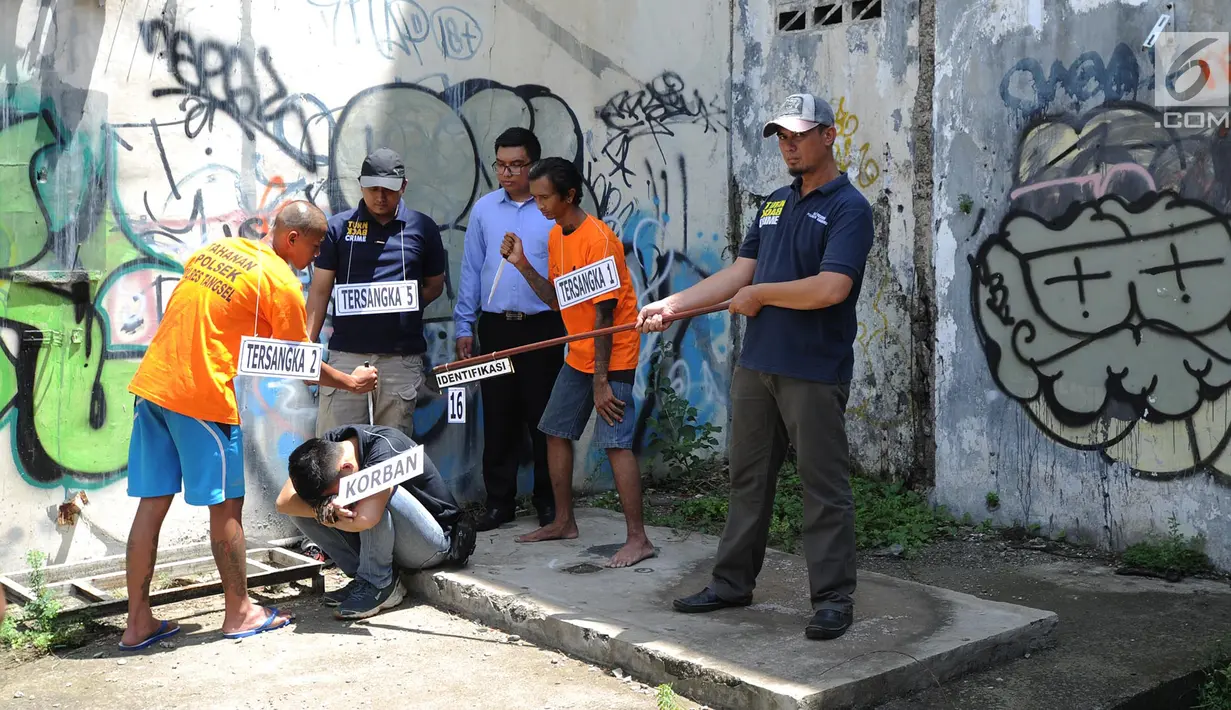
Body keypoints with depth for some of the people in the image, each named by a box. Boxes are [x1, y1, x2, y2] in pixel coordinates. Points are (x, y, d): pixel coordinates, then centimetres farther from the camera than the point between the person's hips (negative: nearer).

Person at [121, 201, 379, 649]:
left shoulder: (214, 250, 16)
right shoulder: (282, 284, -7)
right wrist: (350, 382, 14)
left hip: (152, 382, 8)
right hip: (204, 397, -7)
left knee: (152, 504, 10)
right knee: (226, 504, 6)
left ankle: (138, 621, 16)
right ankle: (239, 613, 18)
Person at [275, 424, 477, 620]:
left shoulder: (386, 448, -30)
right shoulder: (325, 447, -11)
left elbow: (364, 519, -42)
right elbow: (283, 502, -18)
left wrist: (326, 516, -23)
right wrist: (322, 508, -36)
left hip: (433, 545, -7)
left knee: (379, 496, -35)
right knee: (303, 505, -9)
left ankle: (379, 585, -18)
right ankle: (364, 577, -5)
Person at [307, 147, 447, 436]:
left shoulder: (422, 228, 7)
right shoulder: (339, 226, 6)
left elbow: (435, 285, 17)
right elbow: (320, 290, 6)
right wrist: (308, 346, -2)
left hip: (402, 358, 0)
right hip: (346, 354, 0)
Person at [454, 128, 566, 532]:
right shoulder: (484, 209, 8)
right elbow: (471, 271, 11)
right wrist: (464, 327, 7)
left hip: (542, 327, -2)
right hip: (495, 327, 3)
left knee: (544, 417, 4)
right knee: (498, 418, 7)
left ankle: (548, 501, 16)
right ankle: (499, 502, 17)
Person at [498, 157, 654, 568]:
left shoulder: (598, 240, -20)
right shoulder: (556, 237, 7)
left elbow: (604, 314, -22)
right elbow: (558, 301, 8)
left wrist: (601, 381, -22)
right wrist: (523, 265, -3)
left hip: (613, 355, -9)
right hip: (579, 355, 9)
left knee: (615, 442, -14)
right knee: (556, 431, 12)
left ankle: (638, 539, -10)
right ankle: (564, 523, 25)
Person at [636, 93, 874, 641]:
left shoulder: (848, 208, -9)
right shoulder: (774, 203, 16)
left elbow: (831, 288, -21)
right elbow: (738, 273, 14)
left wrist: (758, 294, -9)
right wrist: (670, 305, 5)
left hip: (814, 372, -8)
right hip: (757, 364, 8)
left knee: (824, 487, 0)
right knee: (748, 477, 14)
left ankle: (833, 598, 9)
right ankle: (733, 581, 25)